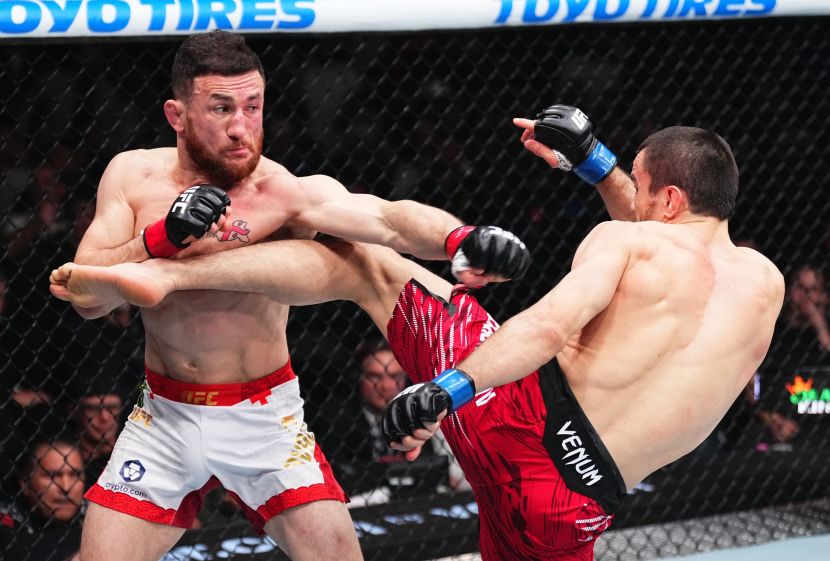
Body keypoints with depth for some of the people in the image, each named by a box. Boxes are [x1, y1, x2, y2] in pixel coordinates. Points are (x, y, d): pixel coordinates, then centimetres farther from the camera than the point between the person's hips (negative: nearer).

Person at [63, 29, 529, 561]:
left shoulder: (287, 193, -18)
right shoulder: (133, 175, -6)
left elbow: (387, 218, -36)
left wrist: (461, 240, -57)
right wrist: (164, 235, -28)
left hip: (265, 418, -2)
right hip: (165, 417, 2)